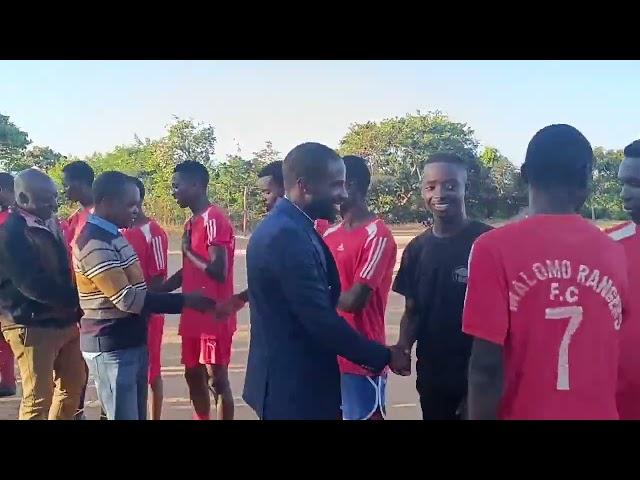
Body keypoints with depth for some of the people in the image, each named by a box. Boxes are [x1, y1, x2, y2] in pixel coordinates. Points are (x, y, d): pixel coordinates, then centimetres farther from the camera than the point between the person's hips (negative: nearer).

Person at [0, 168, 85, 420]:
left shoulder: (50, 223, 8)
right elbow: (33, 284, -24)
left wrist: (75, 300, 2)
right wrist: (79, 299, -21)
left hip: (64, 321, 8)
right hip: (32, 326, -8)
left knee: (73, 384, 18)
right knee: (38, 398, -3)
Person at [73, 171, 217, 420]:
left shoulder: (112, 236, 11)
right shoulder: (94, 243, -20)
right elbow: (127, 299, -23)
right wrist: (183, 302, -21)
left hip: (132, 341, 10)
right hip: (111, 347, -10)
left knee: (137, 414, 16)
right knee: (124, 415, -3)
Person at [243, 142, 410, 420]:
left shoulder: (284, 227, 8)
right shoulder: (288, 235, -23)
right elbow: (321, 320, -24)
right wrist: (385, 356, -13)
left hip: (288, 378, 10)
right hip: (294, 385, -10)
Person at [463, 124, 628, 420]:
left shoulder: (495, 248, -16)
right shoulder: (614, 253, -5)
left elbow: (486, 367, -17)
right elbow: (611, 357, 7)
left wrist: (478, 413, -6)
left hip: (524, 412, -3)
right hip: (599, 412, 3)